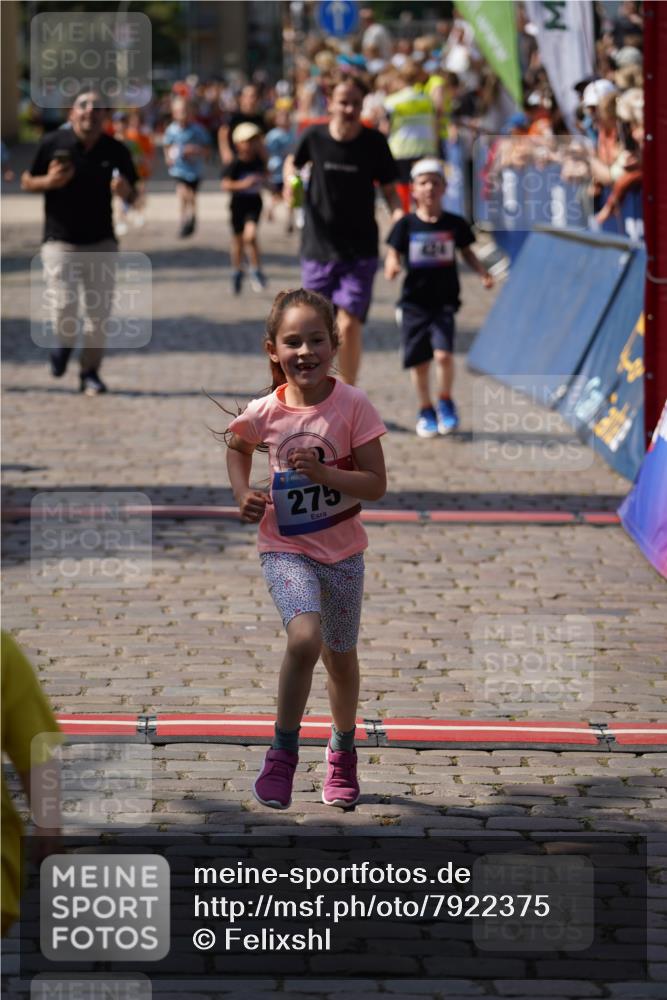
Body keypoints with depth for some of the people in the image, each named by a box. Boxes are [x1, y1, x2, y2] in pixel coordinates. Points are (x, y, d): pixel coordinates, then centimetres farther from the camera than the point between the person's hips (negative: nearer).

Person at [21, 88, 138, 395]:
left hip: (101, 243, 2)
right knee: (64, 306, -13)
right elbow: (27, 182, 4)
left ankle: (90, 372, 21)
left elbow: (132, 194, 7)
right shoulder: (52, 144, -6)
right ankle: (64, 343, 22)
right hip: (60, 242, -2)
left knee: (99, 312, 3)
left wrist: (125, 191, -16)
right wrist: (48, 181, -17)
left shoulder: (116, 150, -2)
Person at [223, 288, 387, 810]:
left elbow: (376, 485, -14)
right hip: (286, 549, -1)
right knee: (305, 638, -26)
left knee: (341, 656, 17)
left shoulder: (353, 405, -14)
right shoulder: (265, 412, -10)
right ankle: (283, 752, -9)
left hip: (342, 550, 1)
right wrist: (243, 494, -2)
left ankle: (343, 751, 44)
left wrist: (323, 473, -27)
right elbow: (237, 446, 14)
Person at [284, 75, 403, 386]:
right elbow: (293, 161, 17)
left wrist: (398, 212, -16)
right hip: (318, 247, 2)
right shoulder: (314, 137, -3)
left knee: (349, 326, -12)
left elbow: (388, 187, 3)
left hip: (360, 252, -1)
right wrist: (291, 180, -4)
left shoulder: (374, 142, -5)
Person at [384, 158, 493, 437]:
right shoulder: (406, 225, -2)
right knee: (419, 362, 6)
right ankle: (425, 411, 27)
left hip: (444, 301, -1)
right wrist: (391, 268, -24)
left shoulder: (455, 224, 1)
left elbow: (467, 252, 13)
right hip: (414, 302, 1)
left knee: (443, 353, -18)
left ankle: (445, 403, 8)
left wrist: (482, 273, -3)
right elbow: (393, 254, -2)